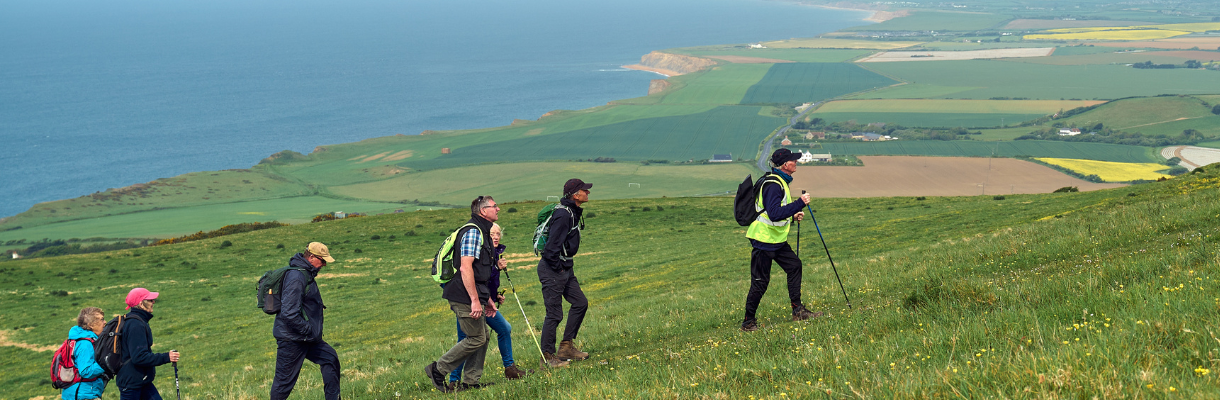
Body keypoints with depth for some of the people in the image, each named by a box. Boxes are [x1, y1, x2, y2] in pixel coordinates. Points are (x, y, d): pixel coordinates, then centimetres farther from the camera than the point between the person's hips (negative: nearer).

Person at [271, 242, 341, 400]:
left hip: (306, 338, 11)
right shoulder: (296, 278, -22)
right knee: (285, 381, -2)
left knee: (330, 358, 16)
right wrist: (309, 331, -19)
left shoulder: (306, 274, 11)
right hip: (291, 340, -11)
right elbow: (289, 314, -28)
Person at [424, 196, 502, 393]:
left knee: (482, 336, 11)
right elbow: (465, 268, -24)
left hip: (473, 296, 11)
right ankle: (437, 370, 0)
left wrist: (487, 299, 26)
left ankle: (471, 381, 16)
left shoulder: (482, 232, 20)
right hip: (464, 296, -11)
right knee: (477, 338, -7)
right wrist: (475, 300, -26)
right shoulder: (473, 232, -15)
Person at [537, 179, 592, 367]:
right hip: (552, 269, -10)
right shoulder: (563, 214, -22)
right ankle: (547, 356, 4)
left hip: (565, 268, 10)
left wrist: (566, 267, 18)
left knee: (580, 303, 12)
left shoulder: (574, 212, 11)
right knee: (554, 314, -5)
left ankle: (566, 347, 19)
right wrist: (558, 268, -17)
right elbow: (552, 245, -26)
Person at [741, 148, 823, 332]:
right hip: (764, 240, -10)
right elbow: (774, 214, -32)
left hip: (777, 240, 10)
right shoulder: (773, 184, -21)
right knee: (760, 282, -5)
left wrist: (793, 215, 10)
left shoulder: (780, 181, 12)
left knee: (794, 265, 8)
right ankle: (748, 322, 4)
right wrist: (800, 204, -30)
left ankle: (798, 310, 13)